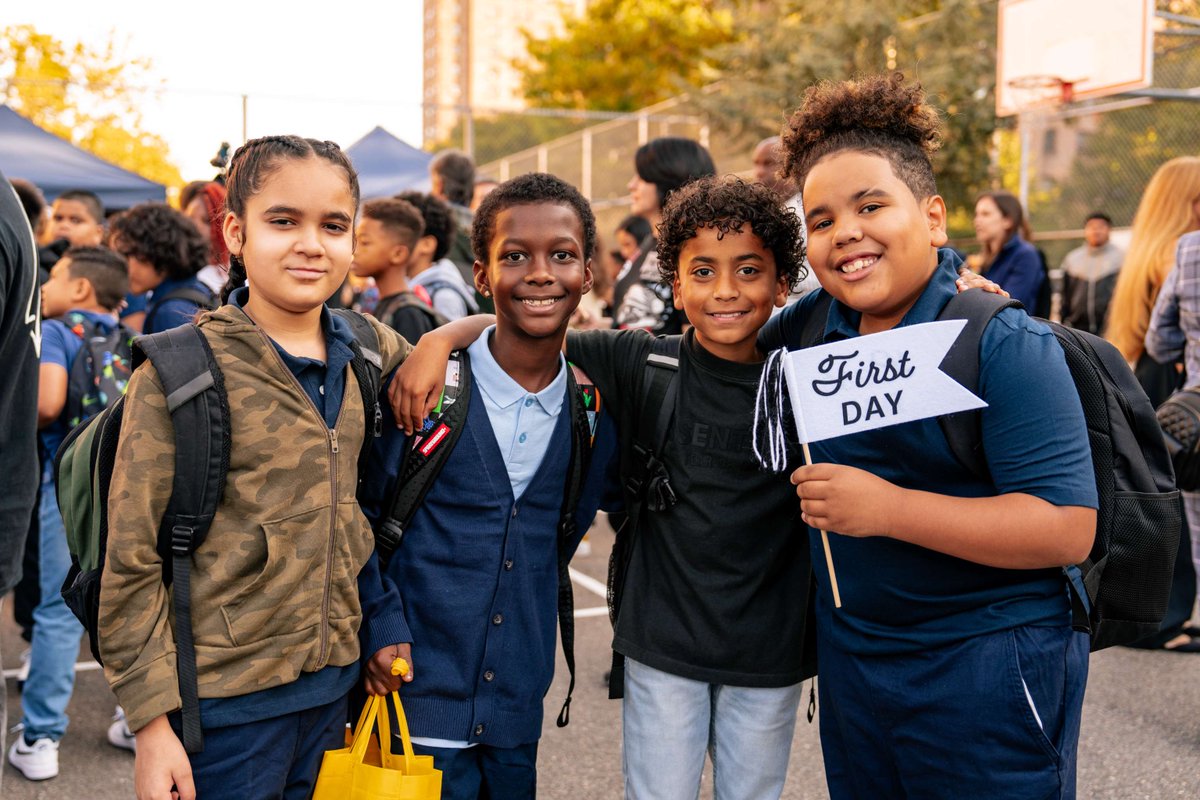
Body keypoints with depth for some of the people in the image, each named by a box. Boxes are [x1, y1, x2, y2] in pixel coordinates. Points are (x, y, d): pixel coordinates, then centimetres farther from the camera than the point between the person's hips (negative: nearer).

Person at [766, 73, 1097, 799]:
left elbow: (1068, 530, -23)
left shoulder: (1007, 345, -16)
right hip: (849, 652, 6)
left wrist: (887, 508, -29)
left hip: (986, 670, -6)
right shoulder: (807, 326, 1)